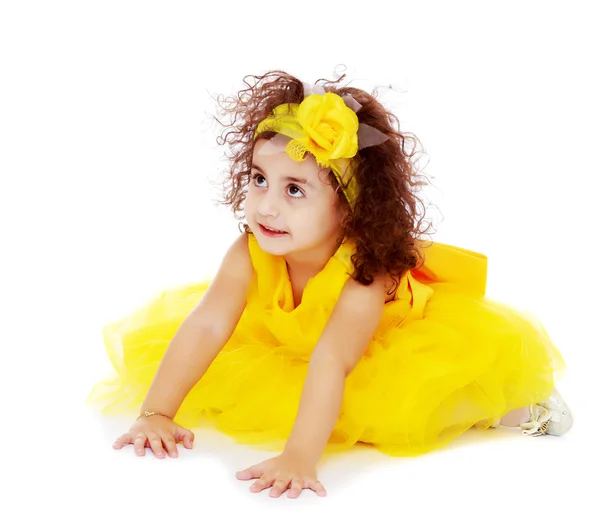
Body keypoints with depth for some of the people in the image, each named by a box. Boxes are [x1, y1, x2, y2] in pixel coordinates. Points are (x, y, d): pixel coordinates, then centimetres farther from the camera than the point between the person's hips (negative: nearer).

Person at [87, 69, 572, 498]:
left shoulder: (365, 272, -40)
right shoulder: (250, 252, -27)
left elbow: (331, 363, -53)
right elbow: (206, 326, -34)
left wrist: (299, 457, -65)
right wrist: (156, 413, -44)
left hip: (390, 347, -6)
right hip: (286, 345, 6)